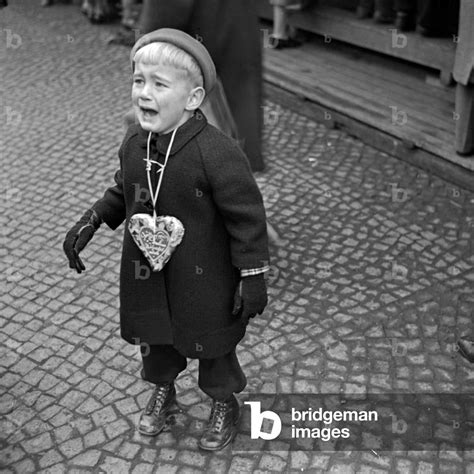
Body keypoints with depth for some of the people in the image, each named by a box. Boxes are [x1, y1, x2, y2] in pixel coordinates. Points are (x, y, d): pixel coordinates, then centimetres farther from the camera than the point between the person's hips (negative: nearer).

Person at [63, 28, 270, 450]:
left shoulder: (216, 153, -27)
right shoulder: (134, 142, -7)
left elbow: (247, 217, -20)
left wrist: (253, 277, -17)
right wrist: (91, 222, 2)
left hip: (203, 280, -5)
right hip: (146, 274, 5)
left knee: (211, 344, 16)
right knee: (155, 336, 24)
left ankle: (224, 404, 44)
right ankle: (162, 390, 53)